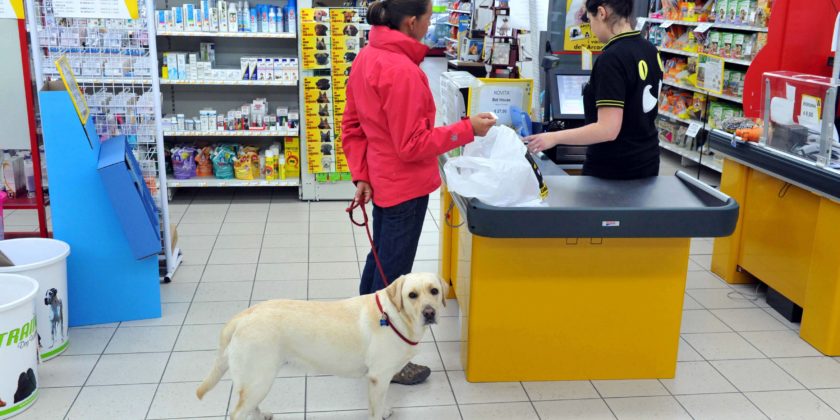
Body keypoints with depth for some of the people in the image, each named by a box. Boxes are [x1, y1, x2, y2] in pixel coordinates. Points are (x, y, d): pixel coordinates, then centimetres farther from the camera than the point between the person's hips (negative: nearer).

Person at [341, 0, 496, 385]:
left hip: (381, 179, 9)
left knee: (378, 261, 23)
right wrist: (467, 129, -16)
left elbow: (352, 126, 7)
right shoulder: (402, 69, -24)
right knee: (393, 272, 3)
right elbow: (412, 145, -23)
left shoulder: (366, 58, 4)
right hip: (405, 185, -9)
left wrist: (361, 174, 9)